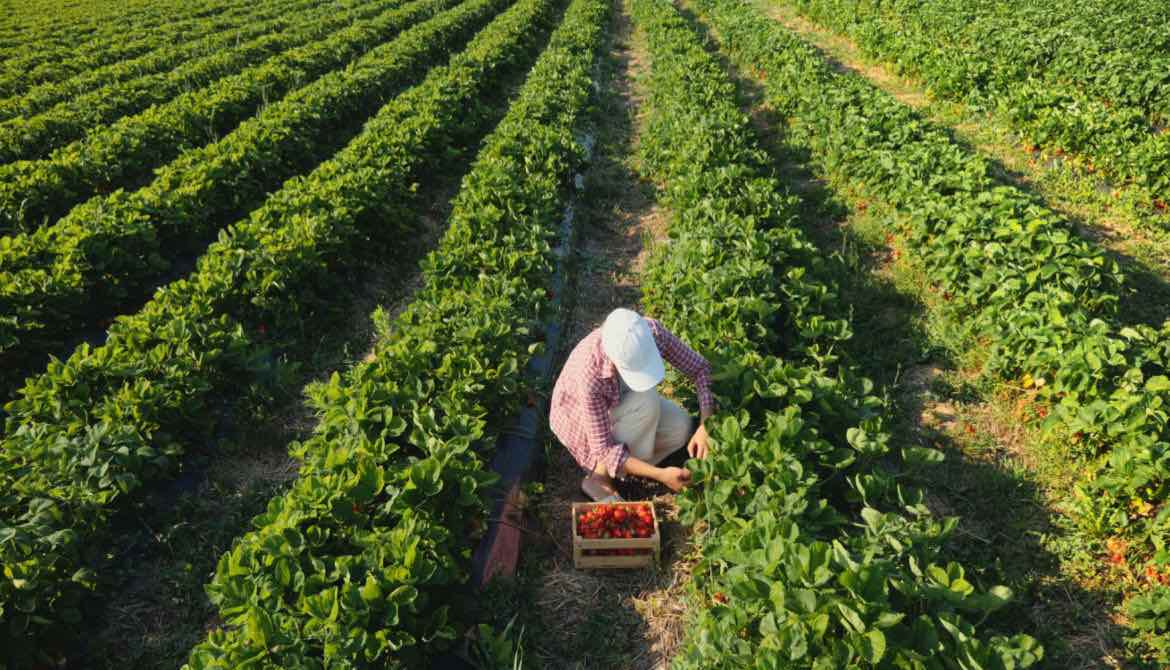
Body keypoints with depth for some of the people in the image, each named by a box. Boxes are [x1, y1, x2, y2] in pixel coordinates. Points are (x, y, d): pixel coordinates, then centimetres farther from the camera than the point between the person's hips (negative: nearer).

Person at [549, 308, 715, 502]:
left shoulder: (652, 332, -31)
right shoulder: (590, 376, -42)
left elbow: (701, 368, -19)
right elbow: (603, 448, -35)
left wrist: (705, 428, -31)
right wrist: (660, 475, -41)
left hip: (621, 403, 5)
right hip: (579, 418, -5)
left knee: (681, 427, -17)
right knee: (648, 403, -32)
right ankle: (599, 476, -14)